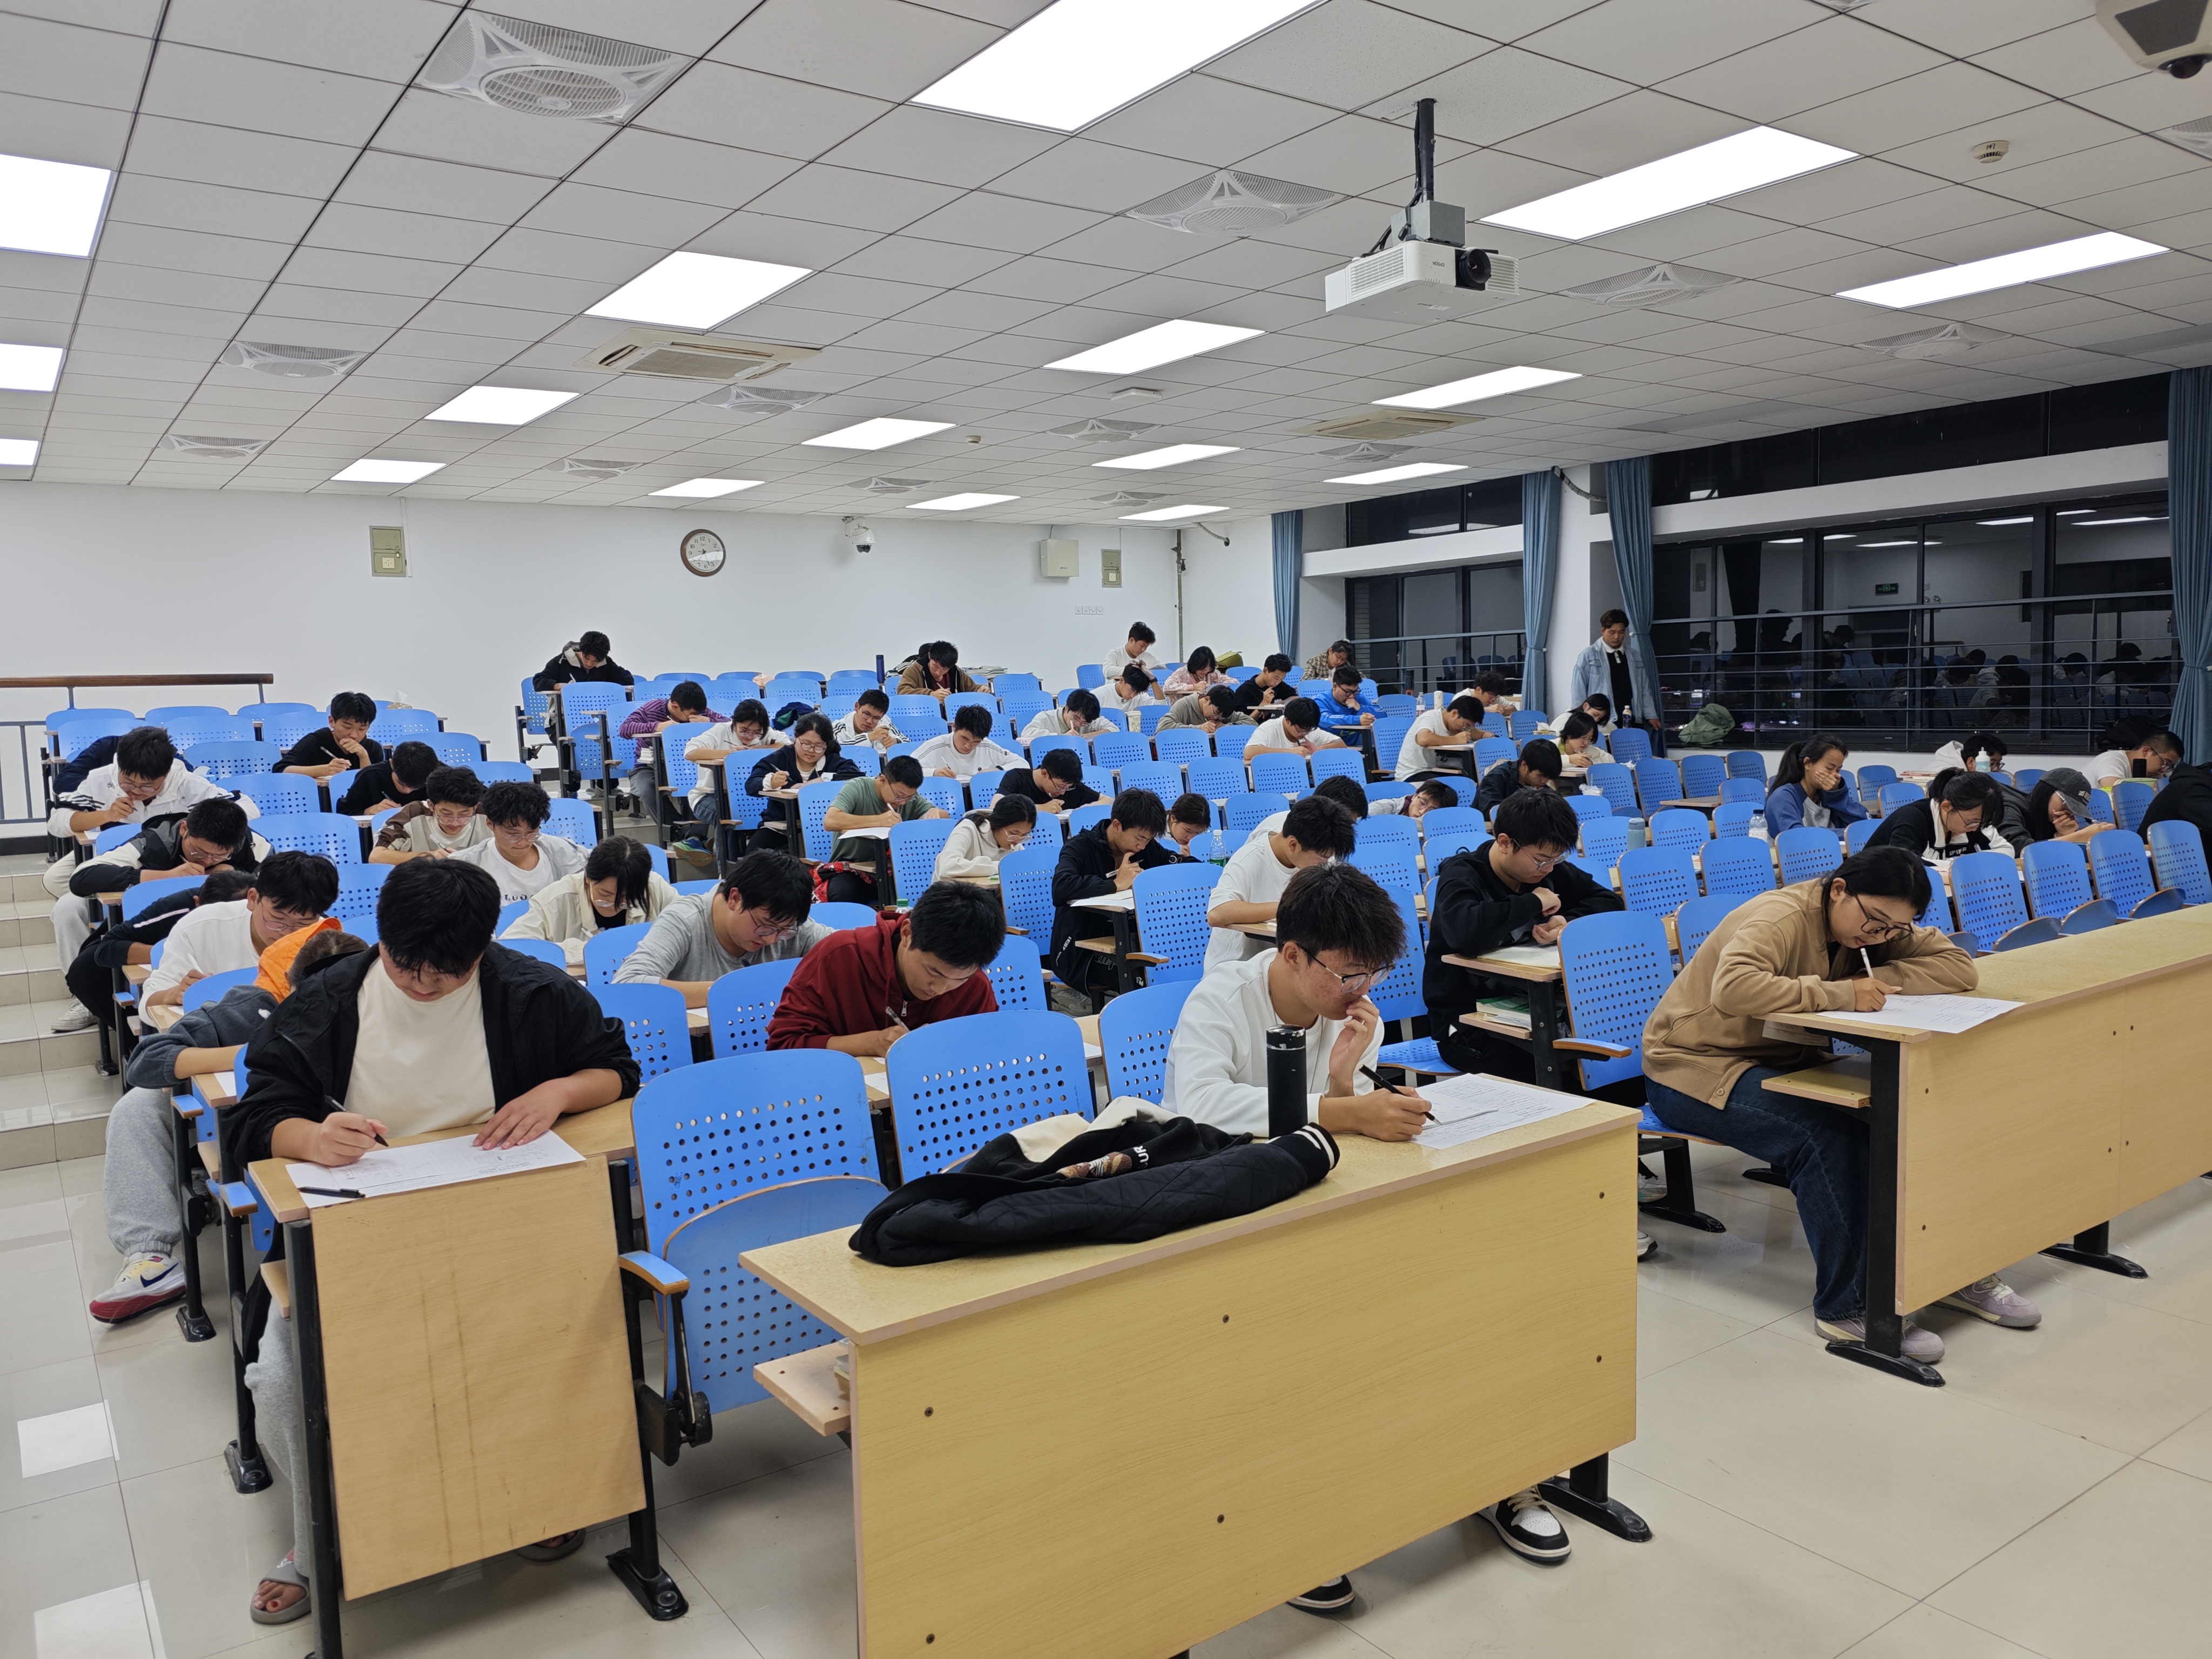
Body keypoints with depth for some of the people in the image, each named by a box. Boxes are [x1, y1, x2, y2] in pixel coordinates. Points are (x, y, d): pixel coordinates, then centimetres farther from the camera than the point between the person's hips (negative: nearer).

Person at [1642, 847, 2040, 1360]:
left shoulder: (1876, 926, 1)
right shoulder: (1782, 919, -24)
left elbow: (1961, 969, -7)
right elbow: (1732, 989, -43)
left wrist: (1871, 982, -21)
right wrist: (1838, 993, -37)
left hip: (1782, 1061, 8)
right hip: (1694, 1068, -8)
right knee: (1828, 1136, -31)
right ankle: (1847, 1306, -18)